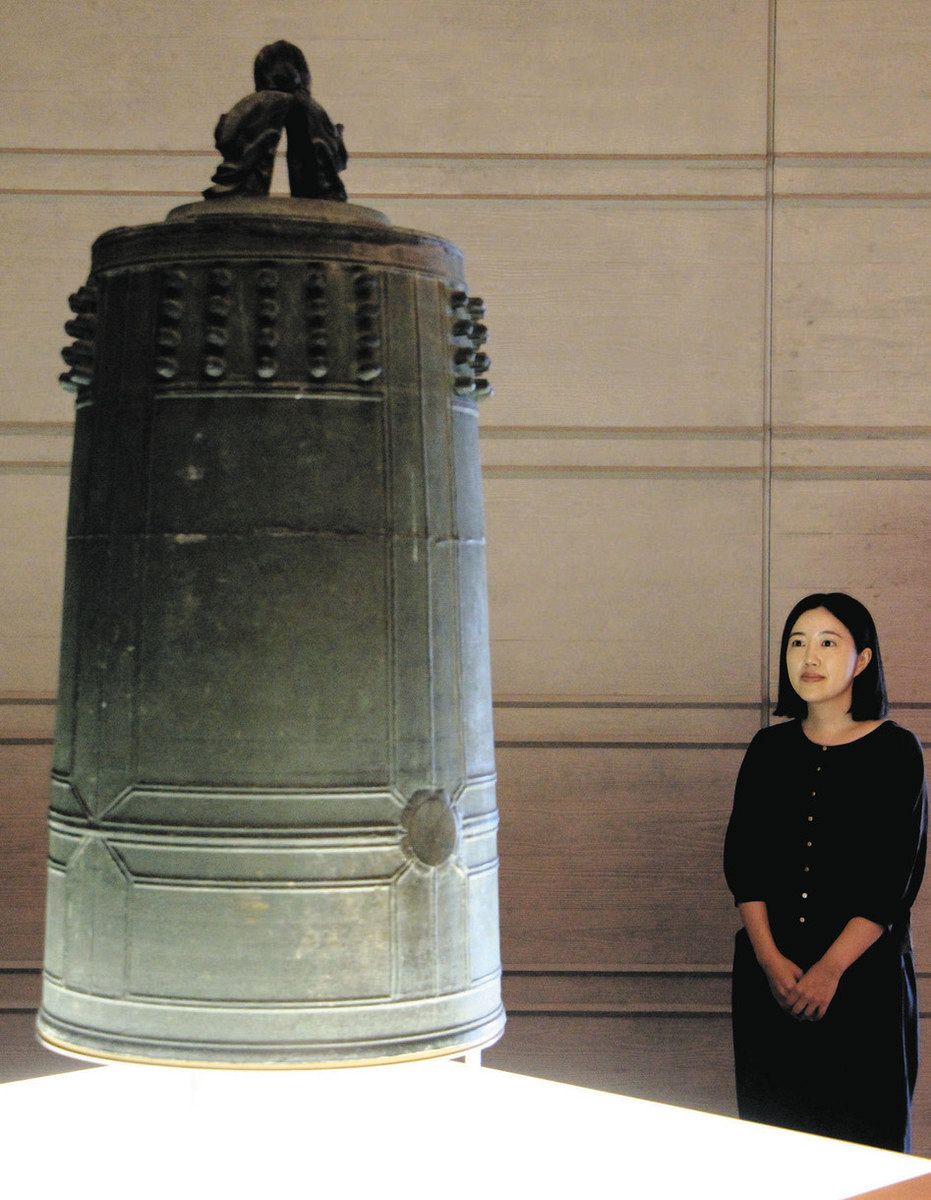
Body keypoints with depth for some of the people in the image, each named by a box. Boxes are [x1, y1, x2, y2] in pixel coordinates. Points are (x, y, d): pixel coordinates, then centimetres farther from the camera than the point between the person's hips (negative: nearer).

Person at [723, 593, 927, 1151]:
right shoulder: (770, 748, 7)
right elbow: (741, 859, 2)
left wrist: (830, 969, -14)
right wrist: (770, 959, -10)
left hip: (864, 974, -3)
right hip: (769, 973, 3)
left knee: (862, 1131, 1)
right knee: (773, 1127, 8)